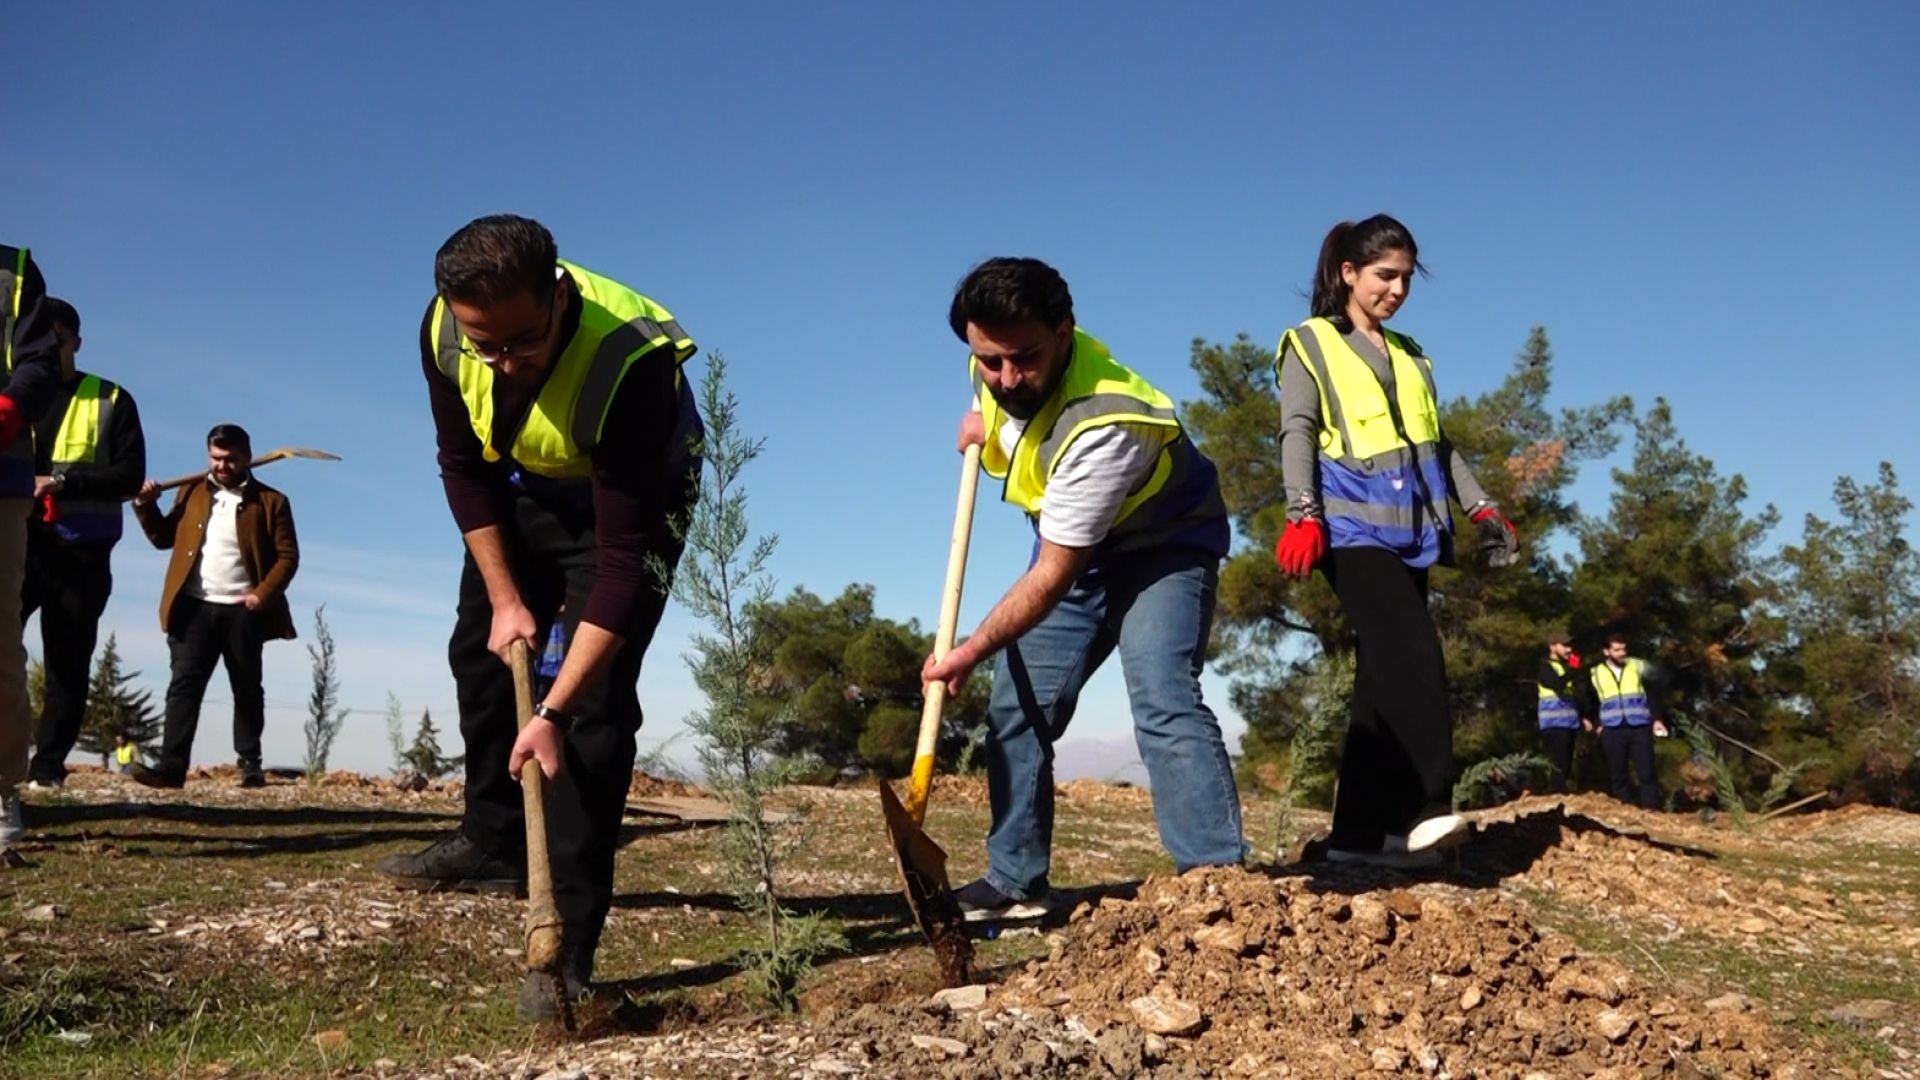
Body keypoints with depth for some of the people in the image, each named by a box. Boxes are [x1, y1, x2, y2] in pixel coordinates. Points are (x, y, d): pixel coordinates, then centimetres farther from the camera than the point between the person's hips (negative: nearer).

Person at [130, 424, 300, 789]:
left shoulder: (271, 501, 3)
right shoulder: (192, 493, 14)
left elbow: (288, 556, -2)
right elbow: (163, 537, 16)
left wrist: (263, 595, -13)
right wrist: (145, 506, 0)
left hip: (242, 610, -2)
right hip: (195, 607, 2)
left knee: (247, 689, 7)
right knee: (184, 685, -6)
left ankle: (250, 763, 15)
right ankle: (172, 765, -11)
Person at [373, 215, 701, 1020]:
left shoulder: (629, 363, -42)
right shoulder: (444, 331, -25)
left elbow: (624, 554, -39)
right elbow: (464, 466, -7)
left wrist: (553, 712, -39)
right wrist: (505, 597, -10)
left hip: (632, 499, -6)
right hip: (524, 489, 6)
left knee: (599, 697, -16)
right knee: (480, 648, 11)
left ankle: (569, 947, -13)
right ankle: (493, 842, 31)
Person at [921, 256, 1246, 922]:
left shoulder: (1103, 424, -38)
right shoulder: (998, 367, -14)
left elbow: (1052, 579, -32)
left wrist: (969, 654, -23)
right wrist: (983, 423, -6)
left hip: (1162, 548, -8)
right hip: (1074, 551, 8)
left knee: (1162, 703, -29)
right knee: (1015, 710, 5)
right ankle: (1014, 883, 15)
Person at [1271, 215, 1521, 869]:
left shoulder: (1412, 357, 26)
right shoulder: (1310, 345, 7)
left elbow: (1438, 444, 26)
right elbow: (1298, 434, -6)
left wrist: (1481, 508, 12)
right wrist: (1303, 515, -20)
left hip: (1409, 530, 7)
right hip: (1354, 526, -6)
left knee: (1385, 673, 1)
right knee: (1414, 655, -23)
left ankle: (1359, 833, 2)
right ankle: (1426, 810, -26)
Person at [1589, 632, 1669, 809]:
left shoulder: (1638, 667, 5)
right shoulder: (1596, 673, 7)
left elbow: (1653, 695, 8)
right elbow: (1591, 702, 16)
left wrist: (1657, 719, -1)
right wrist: (1597, 724, 7)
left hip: (1640, 728, -1)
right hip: (1612, 731, 1)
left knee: (1646, 771, -4)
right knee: (1617, 774, 4)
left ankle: (1650, 808, -1)